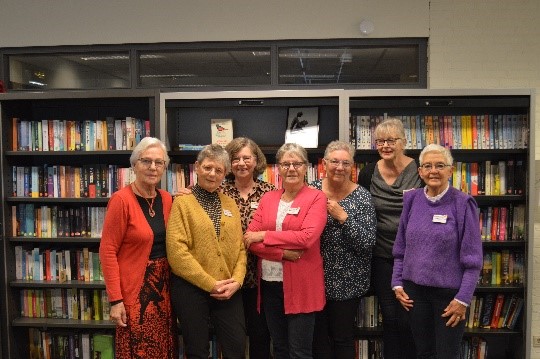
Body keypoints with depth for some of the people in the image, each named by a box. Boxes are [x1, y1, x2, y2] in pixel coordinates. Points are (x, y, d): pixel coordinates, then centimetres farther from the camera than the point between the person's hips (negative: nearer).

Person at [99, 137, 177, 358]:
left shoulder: (167, 199, 5)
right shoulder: (121, 200, -12)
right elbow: (108, 251, -13)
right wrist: (115, 300, -16)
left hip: (164, 287, 6)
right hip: (135, 290, -6)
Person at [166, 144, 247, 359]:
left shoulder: (230, 205, 11)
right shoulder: (182, 202, -5)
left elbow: (240, 247, 9)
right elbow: (177, 251, -13)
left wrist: (236, 281, -7)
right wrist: (210, 284, -14)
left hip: (228, 291, 4)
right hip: (191, 288, -4)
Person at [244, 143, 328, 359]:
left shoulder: (316, 197, -4)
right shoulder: (267, 198, 9)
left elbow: (307, 237, -18)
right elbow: (250, 239, 0)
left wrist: (263, 236, -13)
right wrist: (282, 253, -16)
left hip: (301, 284, -4)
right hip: (270, 282, 5)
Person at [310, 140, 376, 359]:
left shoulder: (361, 197, -7)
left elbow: (367, 243, -14)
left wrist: (343, 216, -21)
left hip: (347, 281, -2)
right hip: (316, 277, 3)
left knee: (343, 338, 9)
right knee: (318, 337, 12)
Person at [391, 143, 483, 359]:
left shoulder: (463, 203, -10)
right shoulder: (411, 200, 2)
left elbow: (472, 259, -9)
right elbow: (400, 249, 10)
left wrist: (463, 299, -12)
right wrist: (397, 283, 4)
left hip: (449, 292, -3)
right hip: (415, 290, 4)